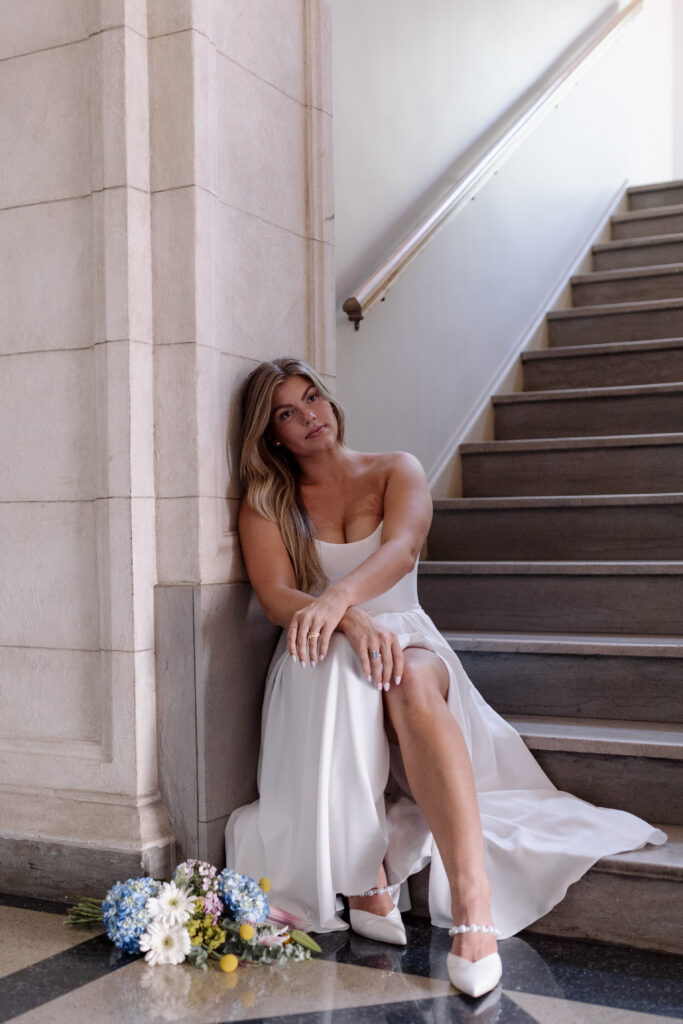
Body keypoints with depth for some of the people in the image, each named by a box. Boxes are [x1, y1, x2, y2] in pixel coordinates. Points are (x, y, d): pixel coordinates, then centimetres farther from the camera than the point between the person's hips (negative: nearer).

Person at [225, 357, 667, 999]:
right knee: (342, 667, -38)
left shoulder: (395, 471, 7)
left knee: (411, 682, -37)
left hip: (408, 640, 0)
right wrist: (351, 619, -31)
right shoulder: (265, 504, 7)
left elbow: (402, 548, -15)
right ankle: (368, 877, -34)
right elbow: (275, 597, -10)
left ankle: (473, 906, -48)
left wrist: (334, 597, -37)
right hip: (320, 667, 0)